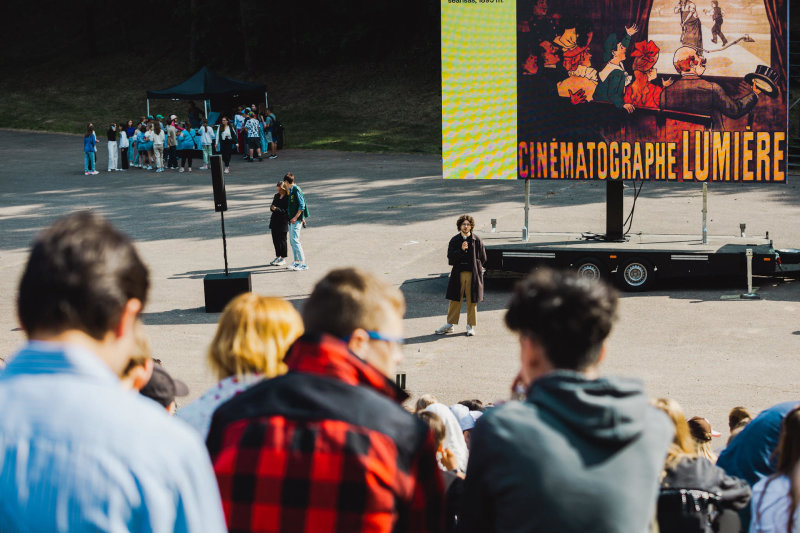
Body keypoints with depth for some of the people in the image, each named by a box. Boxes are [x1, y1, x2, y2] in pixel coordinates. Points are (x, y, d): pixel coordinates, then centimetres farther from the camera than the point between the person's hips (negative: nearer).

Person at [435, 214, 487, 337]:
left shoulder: (476, 240, 1)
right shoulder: (454, 240, 3)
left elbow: (483, 258, 8)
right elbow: (450, 257, -6)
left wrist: (474, 266, 2)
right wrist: (461, 250, -19)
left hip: (473, 274, -1)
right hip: (458, 274, 1)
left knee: (472, 301, 4)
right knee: (455, 300, 4)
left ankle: (471, 326, 13)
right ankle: (449, 325, 13)